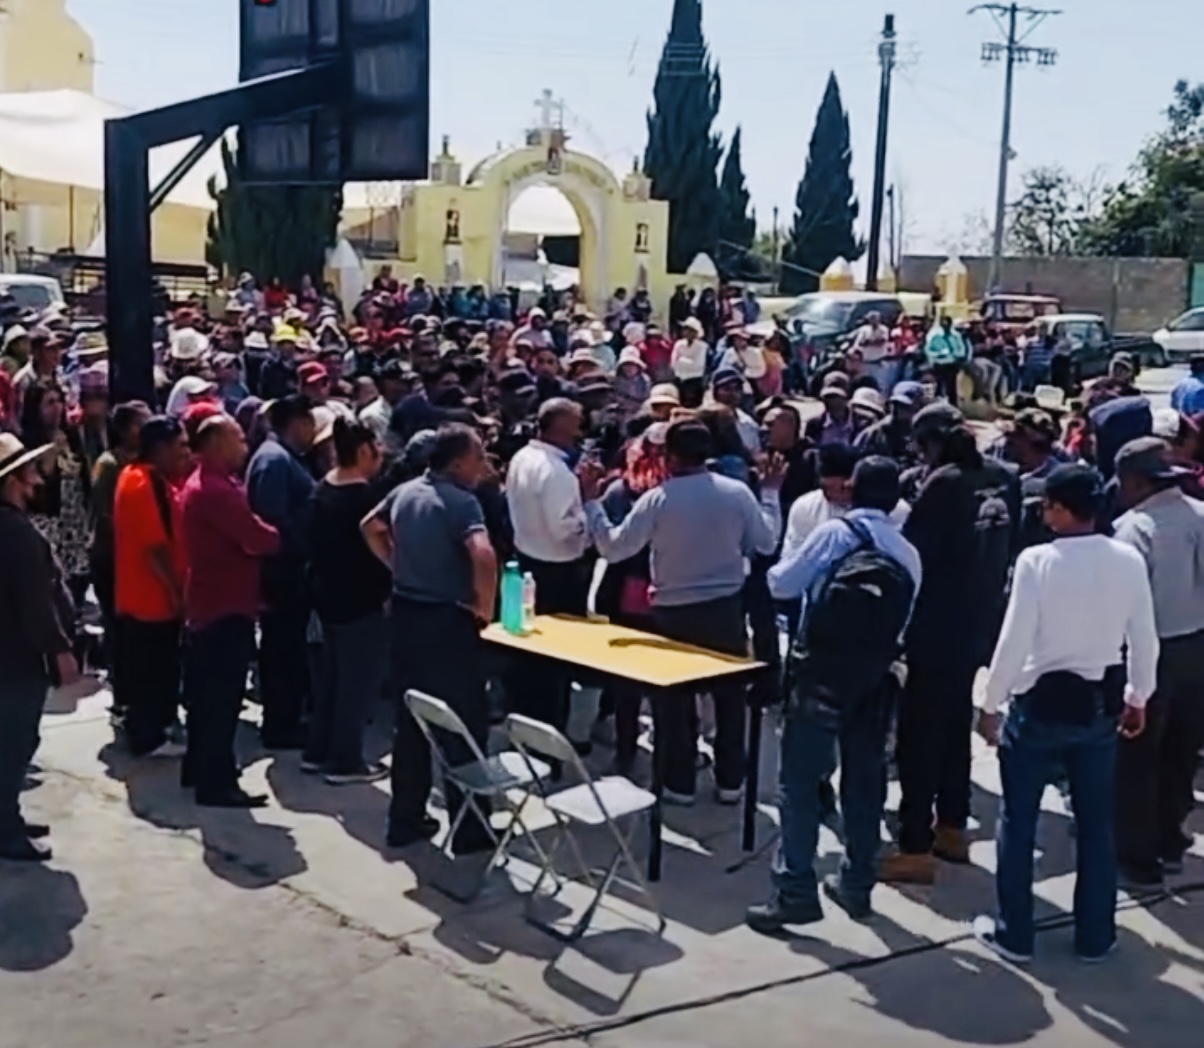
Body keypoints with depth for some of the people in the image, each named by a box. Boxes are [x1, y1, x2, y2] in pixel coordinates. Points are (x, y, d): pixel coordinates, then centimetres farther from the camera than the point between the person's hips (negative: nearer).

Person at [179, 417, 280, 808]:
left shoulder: (202, 484, 14)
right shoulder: (216, 489, -22)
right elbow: (259, 538, -25)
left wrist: (264, 534, -2)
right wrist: (277, 535, -5)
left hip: (209, 601, 11)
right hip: (227, 605, -11)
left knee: (207, 692, 19)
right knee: (223, 697, -6)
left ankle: (198, 768, 29)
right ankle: (217, 783, -1)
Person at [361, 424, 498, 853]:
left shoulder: (405, 491, 6)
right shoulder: (461, 501, -18)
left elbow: (371, 528, 23)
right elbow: (484, 555, -34)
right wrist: (485, 606, -19)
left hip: (405, 613, 8)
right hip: (447, 621, -7)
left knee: (410, 722, 17)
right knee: (464, 726, 4)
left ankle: (406, 819, 25)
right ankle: (468, 829, 11)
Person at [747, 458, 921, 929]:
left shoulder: (833, 534, -9)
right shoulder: (908, 554, 2)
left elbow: (781, 584, -5)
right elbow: (904, 622, 5)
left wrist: (782, 565, 15)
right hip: (874, 680, 4)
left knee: (801, 779, -2)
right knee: (864, 780, 13)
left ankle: (795, 891, -5)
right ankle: (856, 884, 22)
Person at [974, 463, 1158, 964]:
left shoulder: (1037, 561, -18)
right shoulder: (1129, 560, -5)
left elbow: (1014, 642, -16)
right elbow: (1144, 639, 3)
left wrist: (990, 705, -4)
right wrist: (1137, 698, 17)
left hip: (1041, 703, -4)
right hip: (1100, 704, 4)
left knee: (1018, 822, 10)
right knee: (1096, 825, 15)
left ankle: (1013, 934, 19)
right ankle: (1095, 937, 26)